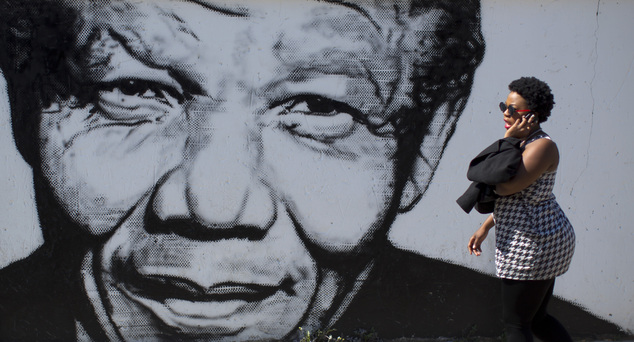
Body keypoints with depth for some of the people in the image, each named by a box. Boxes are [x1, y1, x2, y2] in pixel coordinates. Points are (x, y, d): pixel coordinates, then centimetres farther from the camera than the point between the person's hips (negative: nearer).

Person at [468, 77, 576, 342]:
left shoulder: (542, 146, -19)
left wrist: (506, 141, -17)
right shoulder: (525, 143, 12)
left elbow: (503, 187, -25)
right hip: (540, 241, 10)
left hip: (533, 246, -10)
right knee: (537, 319, 20)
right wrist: (484, 228, 18)